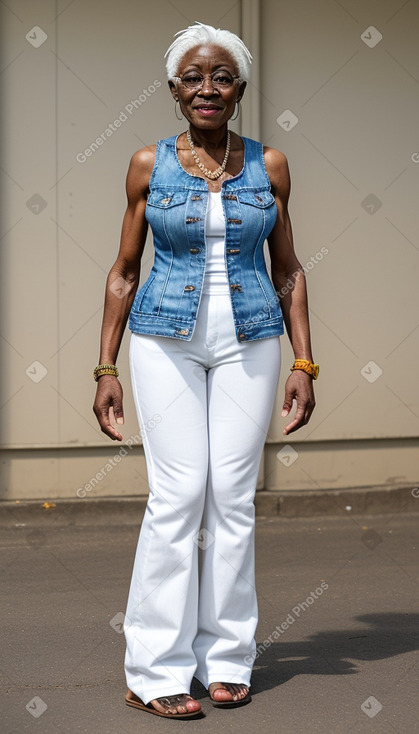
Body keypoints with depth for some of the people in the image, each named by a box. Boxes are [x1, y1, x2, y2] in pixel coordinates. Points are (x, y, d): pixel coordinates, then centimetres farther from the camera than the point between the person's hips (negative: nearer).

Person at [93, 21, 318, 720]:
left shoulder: (268, 165, 5)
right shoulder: (149, 165, 2)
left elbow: (287, 271, 10)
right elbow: (124, 272, 6)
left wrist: (304, 362, 2)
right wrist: (105, 369, 2)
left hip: (249, 340, 2)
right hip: (166, 339, -1)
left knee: (234, 495, -1)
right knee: (177, 493, -9)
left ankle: (226, 659, 10)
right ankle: (156, 670, -2)